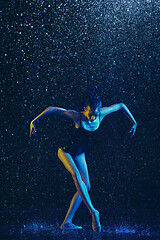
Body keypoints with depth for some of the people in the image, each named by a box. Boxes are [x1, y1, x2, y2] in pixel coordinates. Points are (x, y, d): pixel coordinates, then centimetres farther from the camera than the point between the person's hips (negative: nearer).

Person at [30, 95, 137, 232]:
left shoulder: (102, 113, -14)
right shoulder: (77, 116, -25)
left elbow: (121, 106, 0)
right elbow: (52, 109, -21)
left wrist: (134, 123, 8)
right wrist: (34, 121, -22)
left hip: (79, 154, 6)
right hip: (65, 150, -6)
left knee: (86, 186, -1)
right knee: (76, 174, -31)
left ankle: (67, 222, 2)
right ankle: (93, 212, -33)